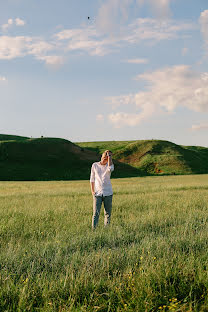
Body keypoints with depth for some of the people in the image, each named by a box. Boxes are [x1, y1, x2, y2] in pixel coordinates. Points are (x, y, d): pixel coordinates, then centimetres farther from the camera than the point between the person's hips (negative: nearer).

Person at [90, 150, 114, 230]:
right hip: (97, 193, 0)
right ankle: (93, 230, -9)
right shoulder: (94, 165, 5)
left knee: (107, 213, 4)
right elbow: (92, 179, 9)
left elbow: (110, 169, -25)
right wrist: (92, 191, -1)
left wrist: (109, 156, -16)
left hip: (108, 193, 0)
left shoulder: (109, 165, 2)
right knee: (96, 213, -9)